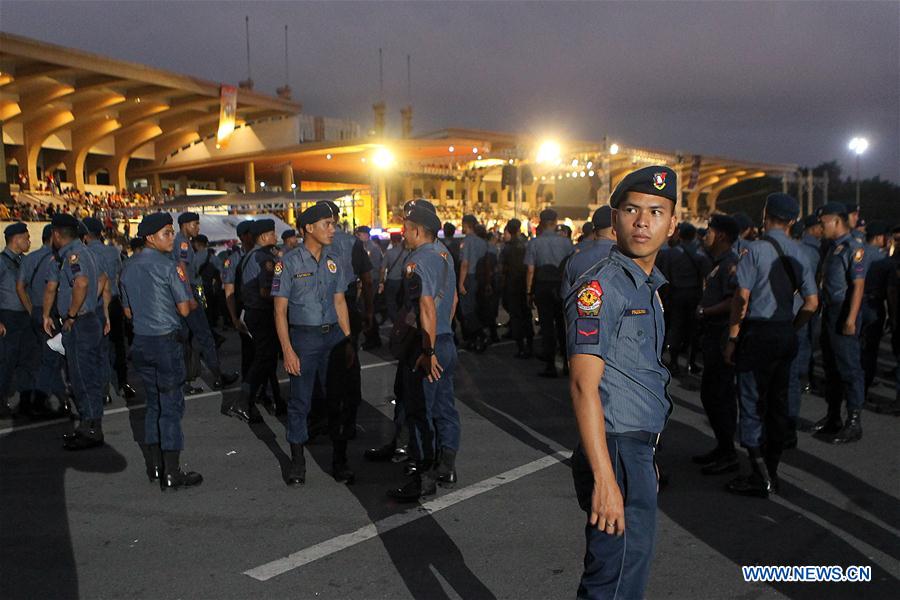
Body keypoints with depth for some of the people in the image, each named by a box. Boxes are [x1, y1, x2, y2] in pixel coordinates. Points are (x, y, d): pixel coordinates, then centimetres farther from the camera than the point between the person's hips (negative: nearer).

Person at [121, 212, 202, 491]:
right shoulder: (169, 266, -13)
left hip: (141, 341, 8)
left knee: (153, 403, 16)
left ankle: (154, 467, 22)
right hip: (166, 340, -7)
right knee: (171, 405, -2)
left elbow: (128, 311, 17)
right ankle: (171, 473, 1)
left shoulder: (129, 268, 11)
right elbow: (185, 308, -12)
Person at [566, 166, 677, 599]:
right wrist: (605, 479, -26)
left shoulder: (649, 286, 14)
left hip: (640, 450, 9)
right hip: (618, 452, -9)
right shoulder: (599, 287, -15)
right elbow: (584, 385, -22)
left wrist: (646, 462, 16)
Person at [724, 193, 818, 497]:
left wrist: (732, 338, -8)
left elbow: (742, 298, -14)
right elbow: (811, 302, 8)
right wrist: (791, 330, 16)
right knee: (778, 403, 13)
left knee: (752, 404, 0)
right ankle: (771, 474, 22)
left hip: (758, 333, -7)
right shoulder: (797, 253, 8)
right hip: (786, 334, 7)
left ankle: (760, 478, 3)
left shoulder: (756, 249, -11)